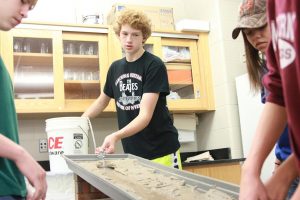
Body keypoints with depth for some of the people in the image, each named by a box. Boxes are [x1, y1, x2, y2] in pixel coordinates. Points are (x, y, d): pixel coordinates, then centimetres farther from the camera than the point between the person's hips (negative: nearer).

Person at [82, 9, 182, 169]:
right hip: (131, 152, 5)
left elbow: (145, 115, -20)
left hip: (161, 150, -4)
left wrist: (116, 136, -34)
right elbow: (102, 101, 22)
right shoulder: (115, 67, 6)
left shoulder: (154, 65, -11)